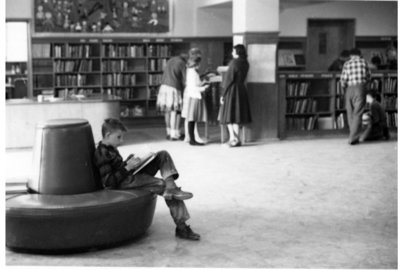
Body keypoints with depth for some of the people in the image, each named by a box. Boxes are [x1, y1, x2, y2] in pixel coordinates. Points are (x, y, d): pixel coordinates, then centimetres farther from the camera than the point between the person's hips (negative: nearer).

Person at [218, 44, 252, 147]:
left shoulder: (234, 62, -15)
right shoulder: (245, 64, 7)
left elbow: (229, 79, -16)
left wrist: (223, 94, -12)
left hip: (231, 90, -7)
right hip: (241, 90, 7)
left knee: (229, 115, 2)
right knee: (237, 115, 11)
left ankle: (233, 138, -5)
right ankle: (236, 138, 12)